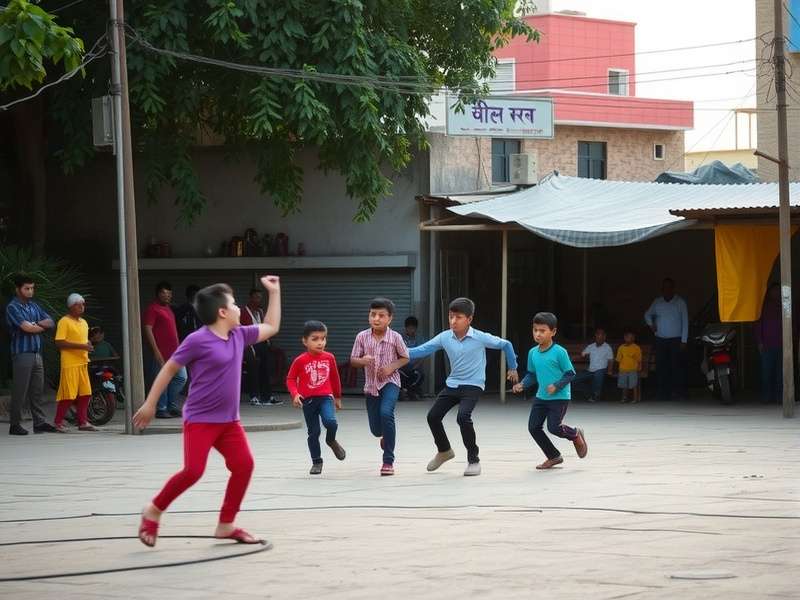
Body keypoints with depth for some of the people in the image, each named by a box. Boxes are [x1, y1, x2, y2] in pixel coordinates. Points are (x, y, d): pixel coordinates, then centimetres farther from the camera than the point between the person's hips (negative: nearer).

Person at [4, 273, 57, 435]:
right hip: (22, 353, -7)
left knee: (37, 391, 7)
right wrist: (42, 327, 0)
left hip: (36, 353, 7)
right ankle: (15, 425, 0)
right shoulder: (13, 307, -7)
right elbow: (26, 327, -18)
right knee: (19, 391, -4)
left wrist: (36, 324, -8)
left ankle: (40, 422, 9)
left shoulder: (34, 306, 16)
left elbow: (50, 322, 10)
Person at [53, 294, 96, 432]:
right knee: (68, 394, -8)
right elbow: (59, 343, -15)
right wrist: (81, 346, -19)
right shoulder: (64, 321, -7)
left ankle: (83, 421, 12)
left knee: (85, 393, 5)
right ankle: (58, 422, -1)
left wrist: (88, 346, 7)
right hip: (69, 364, -8)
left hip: (82, 363, 8)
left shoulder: (83, 322, 19)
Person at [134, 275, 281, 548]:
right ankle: (154, 511, 6)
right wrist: (150, 404, -5)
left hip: (229, 420, 7)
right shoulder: (198, 340, -13)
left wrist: (274, 292, 21)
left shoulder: (239, 336, 8)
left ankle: (226, 525, 5)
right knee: (193, 471, -16)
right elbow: (169, 369, -6)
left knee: (244, 465, -5)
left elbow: (271, 327, 24)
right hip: (200, 420, -7)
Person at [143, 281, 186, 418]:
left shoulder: (168, 309, 19)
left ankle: (172, 406, 17)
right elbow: (148, 330, -16)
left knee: (181, 378, 8)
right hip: (161, 354, -9)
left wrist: (178, 348, 22)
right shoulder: (152, 309, -9)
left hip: (174, 352, 9)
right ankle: (161, 410, 2)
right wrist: (156, 351, -20)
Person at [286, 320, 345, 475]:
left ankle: (331, 440, 8)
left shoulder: (329, 358, 1)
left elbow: (335, 378, 13)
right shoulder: (300, 360, -7)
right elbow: (291, 379, -1)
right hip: (308, 400, -1)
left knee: (331, 422, -25)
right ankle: (316, 462, 20)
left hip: (325, 397, 1)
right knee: (313, 433, 5)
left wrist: (338, 397, 22)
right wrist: (295, 394, -18)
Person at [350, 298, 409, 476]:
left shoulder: (395, 337, -9)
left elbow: (405, 358, 3)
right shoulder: (362, 337, -5)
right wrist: (362, 361, -22)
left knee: (386, 413, -29)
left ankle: (388, 461, -19)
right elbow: (353, 360, 1)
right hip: (371, 385, 3)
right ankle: (386, 436, 49)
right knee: (375, 429, 6)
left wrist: (392, 367, -15)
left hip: (390, 382, -3)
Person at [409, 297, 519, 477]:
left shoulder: (480, 338, -14)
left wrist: (512, 368, 7)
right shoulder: (444, 337, -4)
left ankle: (473, 460, -12)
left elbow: (505, 345, -2)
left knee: (463, 417, -27)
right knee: (433, 416, 4)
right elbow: (423, 350, -8)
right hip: (452, 384, 6)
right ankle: (444, 451, 33)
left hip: (473, 386, -6)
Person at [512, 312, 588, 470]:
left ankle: (575, 435, 19)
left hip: (559, 398, -7)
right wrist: (522, 385, -4)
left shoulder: (559, 352, -15)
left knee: (553, 427, -15)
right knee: (533, 427, 1)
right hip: (541, 397, 7)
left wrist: (556, 386, -23)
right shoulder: (532, 353, 3)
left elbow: (570, 374, -11)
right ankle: (554, 457, 18)